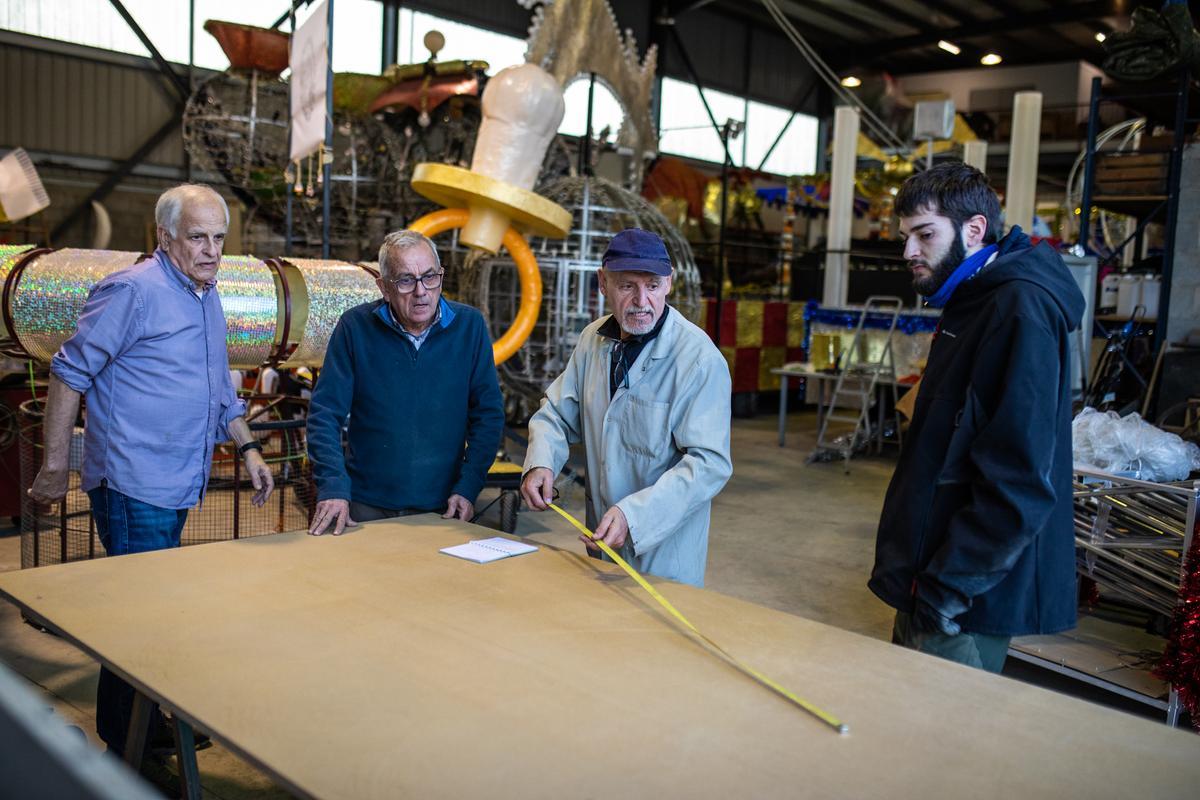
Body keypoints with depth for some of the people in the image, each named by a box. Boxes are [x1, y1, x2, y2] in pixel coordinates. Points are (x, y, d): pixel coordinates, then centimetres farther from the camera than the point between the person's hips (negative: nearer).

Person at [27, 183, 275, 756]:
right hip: (134, 487, -8)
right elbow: (68, 375, -11)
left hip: (179, 486, 8)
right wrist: (54, 468, -11)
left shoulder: (207, 298, 14)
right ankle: (128, 752, 13)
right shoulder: (133, 291, -13)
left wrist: (248, 448, 15)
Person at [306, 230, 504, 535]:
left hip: (441, 508, 1)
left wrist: (468, 487, -9)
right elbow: (325, 413, -6)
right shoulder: (355, 327, -6)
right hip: (365, 508, 0)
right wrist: (332, 487, -16)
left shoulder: (469, 326, -5)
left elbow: (487, 414, -2)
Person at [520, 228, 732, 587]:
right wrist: (540, 463, -11)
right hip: (599, 533, 6)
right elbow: (557, 412, 10)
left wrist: (633, 515, -34)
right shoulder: (593, 339, 0)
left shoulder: (700, 359, -21)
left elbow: (709, 463, -25)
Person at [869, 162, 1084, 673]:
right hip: (931, 580, 10)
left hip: (968, 599, -9)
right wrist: (920, 576, 16)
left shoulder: (1023, 310, -19)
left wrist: (945, 591, -21)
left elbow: (1019, 483, -25)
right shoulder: (974, 302, 13)